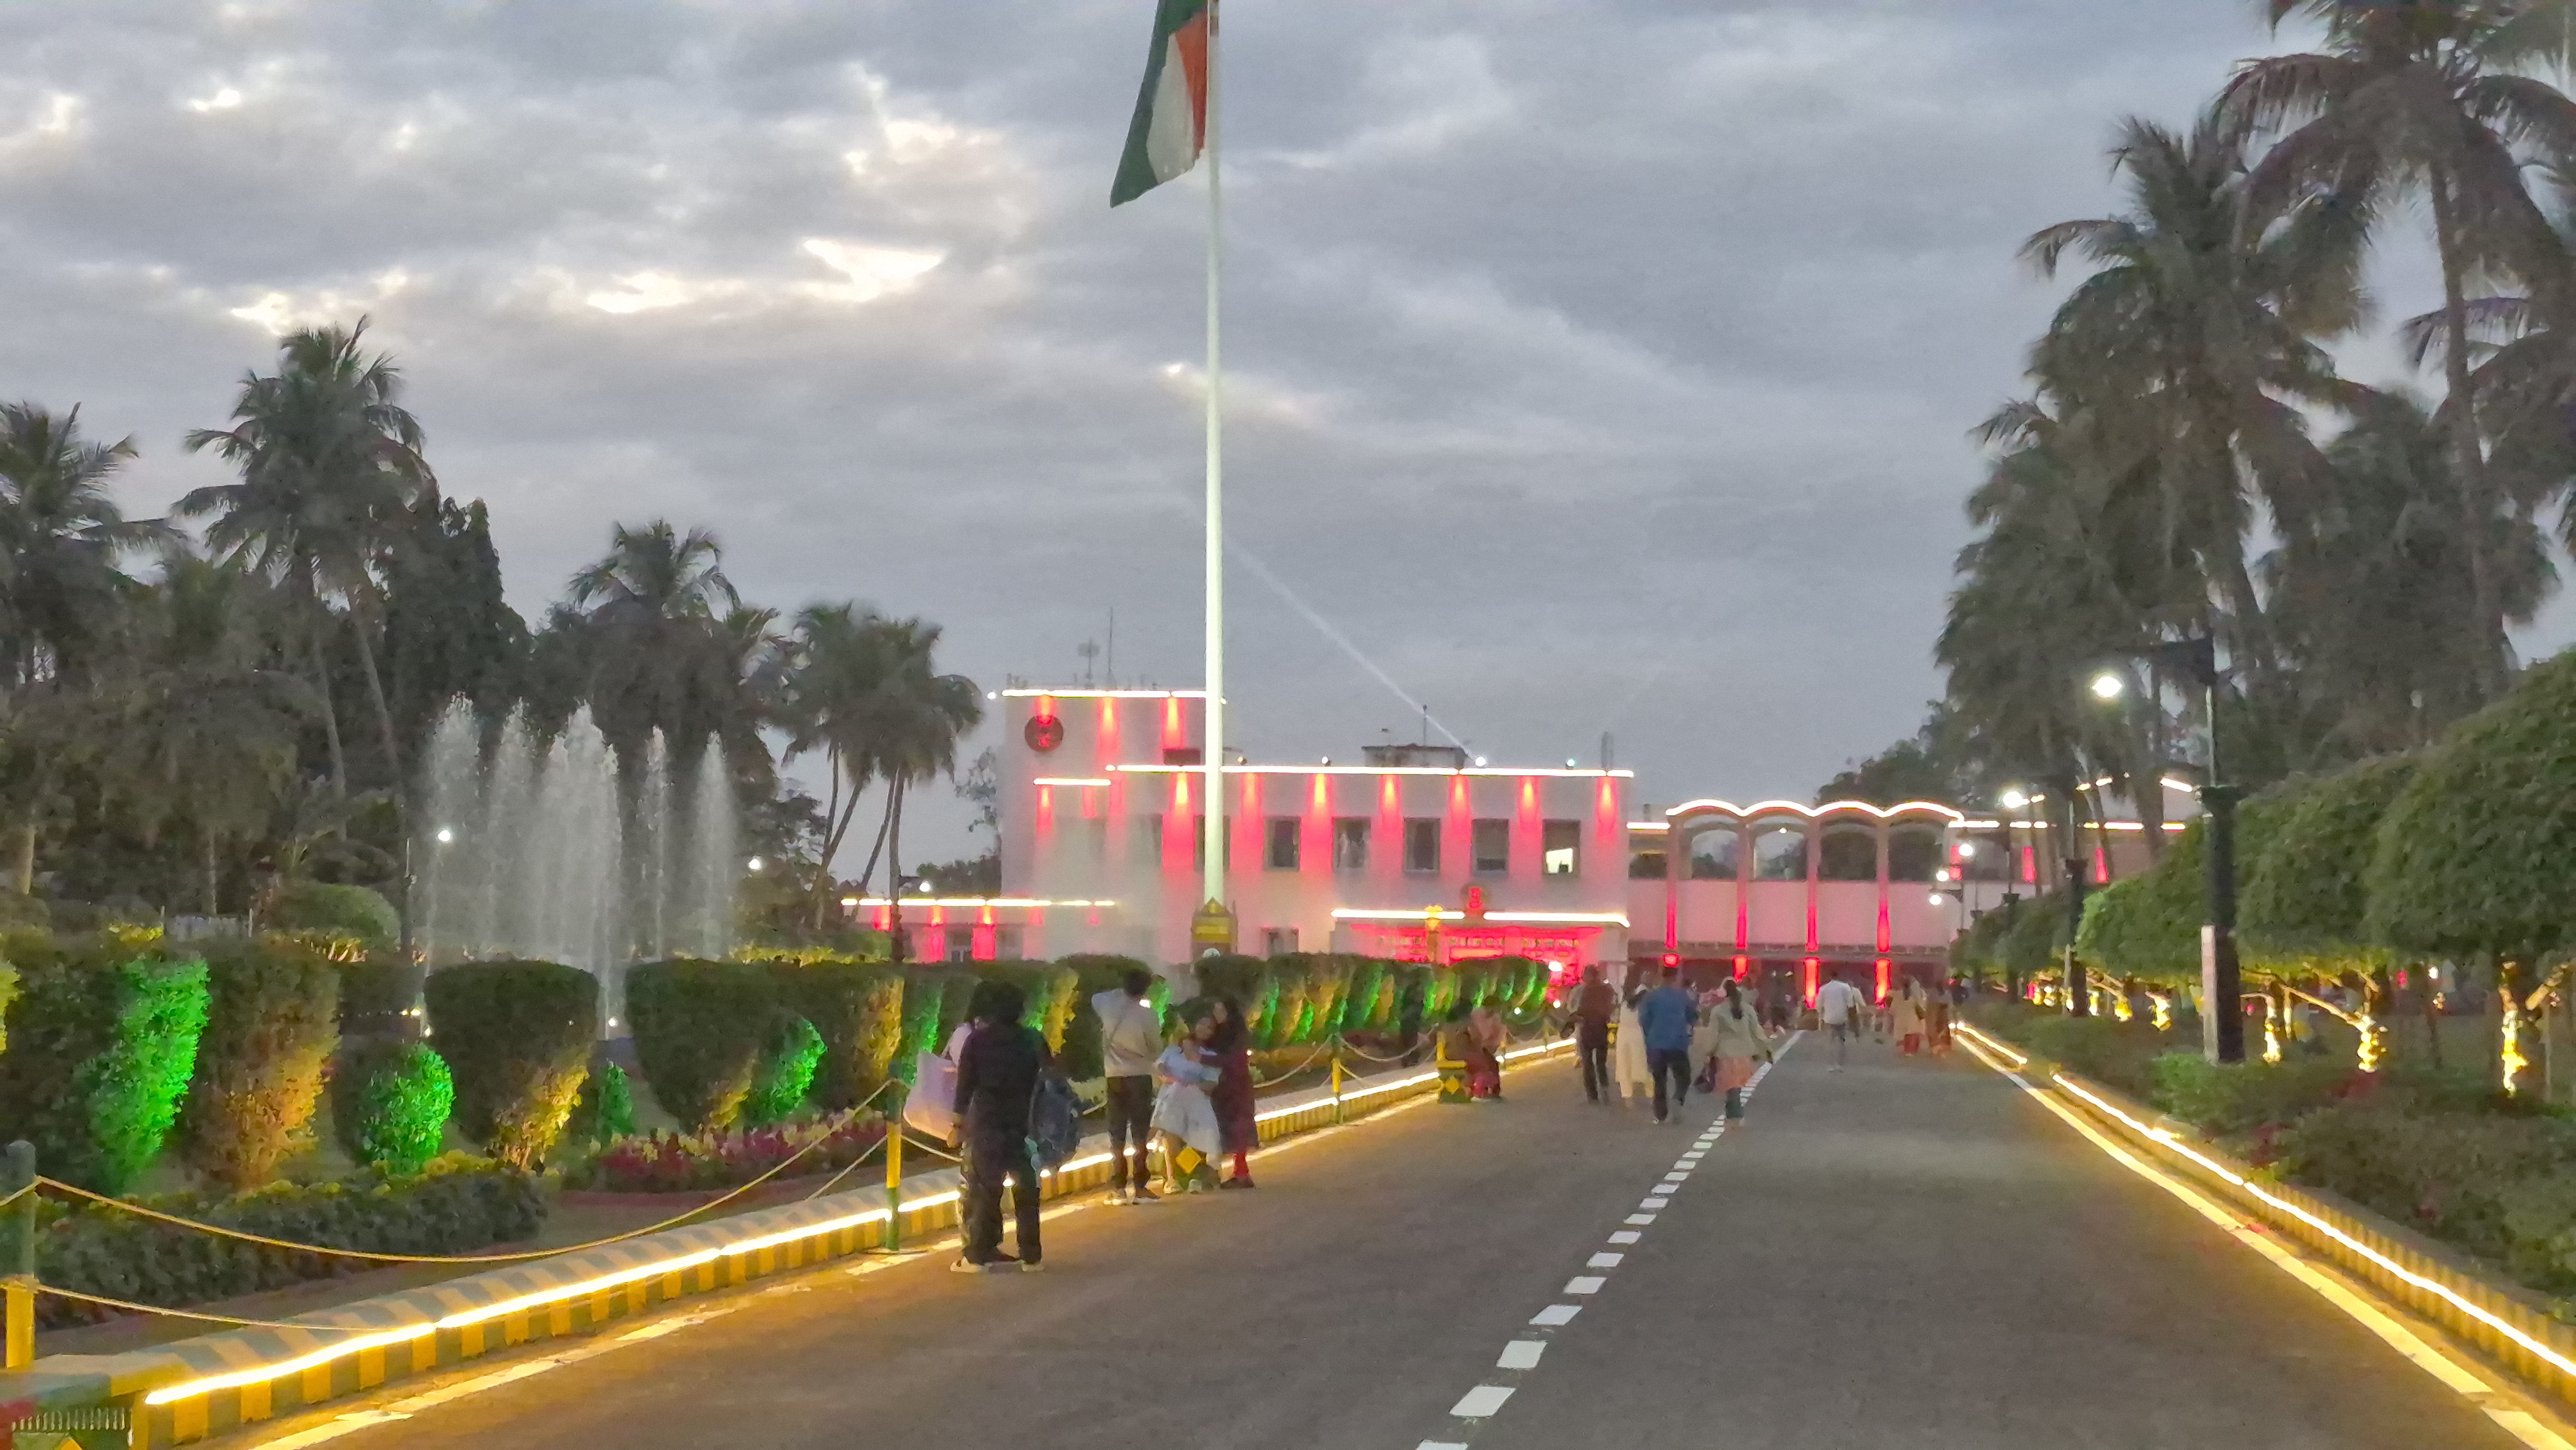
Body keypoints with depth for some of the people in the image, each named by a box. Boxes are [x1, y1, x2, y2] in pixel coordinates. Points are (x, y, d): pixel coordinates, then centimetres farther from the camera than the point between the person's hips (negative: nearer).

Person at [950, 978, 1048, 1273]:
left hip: (987, 1124, -2)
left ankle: (978, 1255, -2)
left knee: (985, 1188, 1)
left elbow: (965, 1085, -5)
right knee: (1026, 1188, 10)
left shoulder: (977, 1040, -4)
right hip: (1024, 1123, 3)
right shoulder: (1033, 1040, 5)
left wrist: (958, 1124, 0)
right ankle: (1031, 1255, 10)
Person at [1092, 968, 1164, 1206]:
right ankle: (1139, 1186, -1)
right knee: (1140, 1132, 2)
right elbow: (1156, 1049, -2)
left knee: (1117, 1132, 8)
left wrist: (1122, 991, 15)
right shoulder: (1148, 1015, -16)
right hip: (1139, 1075, -4)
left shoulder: (1108, 1004, -6)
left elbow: (1095, 998, 21)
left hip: (1114, 1075, 4)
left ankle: (1118, 1188, 6)